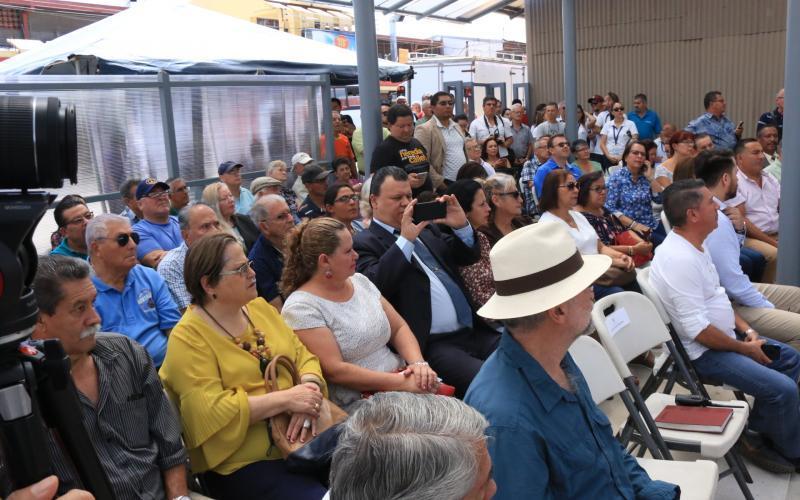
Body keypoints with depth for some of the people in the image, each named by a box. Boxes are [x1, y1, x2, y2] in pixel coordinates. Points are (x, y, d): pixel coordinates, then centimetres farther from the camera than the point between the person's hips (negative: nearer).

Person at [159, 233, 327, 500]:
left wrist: (310, 389, -13)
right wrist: (286, 399, -22)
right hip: (242, 463, -6)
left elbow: (302, 355, 8)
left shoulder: (259, 307, 9)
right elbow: (211, 411, -20)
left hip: (299, 440, 6)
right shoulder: (188, 338, -11)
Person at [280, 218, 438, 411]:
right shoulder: (300, 308, -10)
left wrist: (418, 363, -8)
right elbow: (334, 371, -16)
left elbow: (399, 328, 12)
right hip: (356, 403, -7)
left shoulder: (360, 281, 11)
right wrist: (401, 382, -18)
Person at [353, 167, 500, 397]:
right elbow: (373, 284, -18)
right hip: (433, 346, -7)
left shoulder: (426, 228, 20)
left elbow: (469, 256, 22)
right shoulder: (366, 242, 0)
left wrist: (461, 226, 3)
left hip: (475, 332, 8)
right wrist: (405, 239, -17)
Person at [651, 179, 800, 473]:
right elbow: (697, 329, -29)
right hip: (703, 352, -11)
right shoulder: (679, 259, -28)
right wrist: (745, 348, -15)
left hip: (725, 337, 11)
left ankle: (757, 428, 20)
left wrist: (746, 330, 4)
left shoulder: (694, 244, 4)